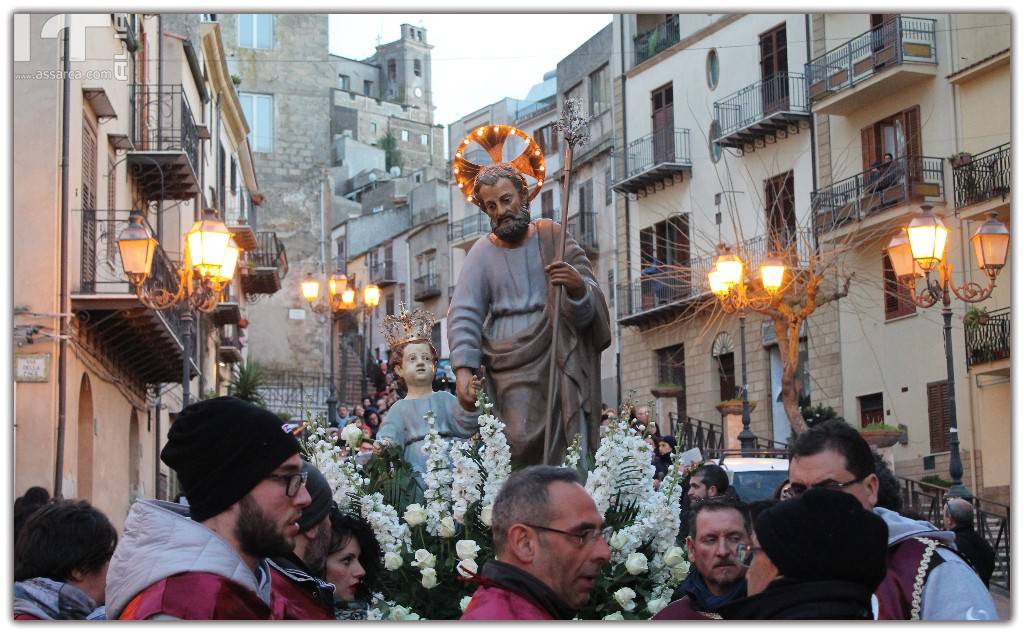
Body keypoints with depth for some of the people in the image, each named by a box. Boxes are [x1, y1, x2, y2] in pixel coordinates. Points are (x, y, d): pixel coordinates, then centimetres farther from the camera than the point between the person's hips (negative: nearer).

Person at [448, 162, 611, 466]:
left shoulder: (554, 239, 8)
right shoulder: (482, 253, 8)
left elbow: (586, 313, 3)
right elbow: (464, 314, 1)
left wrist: (578, 287, -21)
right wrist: (463, 369, -14)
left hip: (560, 360, 0)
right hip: (512, 369, 0)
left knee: (567, 456, -12)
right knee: (522, 443, -18)